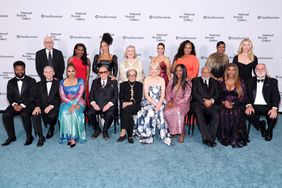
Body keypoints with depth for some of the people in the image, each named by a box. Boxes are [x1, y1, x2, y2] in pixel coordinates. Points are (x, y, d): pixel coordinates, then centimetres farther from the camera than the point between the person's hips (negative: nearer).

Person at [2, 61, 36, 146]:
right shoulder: (11, 82, 13)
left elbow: (32, 96, -7)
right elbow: (9, 96, 7)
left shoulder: (31, 81, 1)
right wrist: (14, 104, -14)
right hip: (15, 104, 4)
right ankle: (11, 136, -5)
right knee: (5, 115, -23)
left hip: (28, 104, -4)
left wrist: (22, 105, -19)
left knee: (24, 115, -34)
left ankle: (29, 136, -15)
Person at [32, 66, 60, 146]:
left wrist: (51, 106, -17)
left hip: (54, 106, -2)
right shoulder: (39, 84, 19)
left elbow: (59, 98, -1)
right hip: (42, 106, 3)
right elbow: (37, 97, 10)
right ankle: (40, 137, -17)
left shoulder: (58, 83, 9)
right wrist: (37, 106, -12)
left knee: (52, 115, -33)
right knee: (34, 115, -28)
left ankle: (51, 128, 3)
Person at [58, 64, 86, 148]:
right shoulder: (62, 82, 10)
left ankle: (73, 137, -28)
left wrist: (73, 105, -22)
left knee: (74, 112, -33)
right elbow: (62, 96, 1)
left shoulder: (80, 81, 5)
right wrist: (71, 103, -15)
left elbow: (80, 94, -7)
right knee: (65, 113, -31)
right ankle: (69, 136, -24)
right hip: (66, 103, 2)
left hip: (78, 103, -2)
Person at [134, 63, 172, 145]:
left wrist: (159, 103, -16)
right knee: (150, 112, -32)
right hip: (148, 102, -1)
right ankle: (147, 136, -26)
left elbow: (163, 94, 3)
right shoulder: (146, 80, 7)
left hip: (159, 102, 1)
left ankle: (164, 136, -24)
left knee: (160, 111, -31)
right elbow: (146, 95, -1)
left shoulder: (162, 80, 11)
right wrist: (154, 103, -15)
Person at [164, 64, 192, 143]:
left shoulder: (188, 83, -2)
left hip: (183, 104, -3)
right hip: (172, 104, 3)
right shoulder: (171, 82, 11)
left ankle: (181, 133, -19)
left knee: (178, 111, -37)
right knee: (166, 112, -30)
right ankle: (172, 131, -8)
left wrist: (175, 103, -17)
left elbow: (186, 98, -8)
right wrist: (169, 102, -9)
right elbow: (168, 94, 12)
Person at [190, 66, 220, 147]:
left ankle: (211, 138, -22)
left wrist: (211, 100, -12)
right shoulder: (196, 80, 17)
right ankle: (207, 138, -33)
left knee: (216, 115, -29)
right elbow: (194, 93, 2)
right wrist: (204, 101, -12)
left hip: (211, 104, 2)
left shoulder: (214, 82, 23)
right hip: (198, 103, -2)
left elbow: (217, 94, 9)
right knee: (198, 114, -34)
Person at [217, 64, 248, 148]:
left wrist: (233, 103, -11)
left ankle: (235, 138, -25)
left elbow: (243, 98, 3)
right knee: (223, 114, -32)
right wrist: (224, 102, -9)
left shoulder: (241, 83, 9)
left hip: (237, 106, -1)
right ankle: (225, 137, -20)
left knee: (235, 114, -35)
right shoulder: (222, 82, 15)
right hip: (224, 105, 1)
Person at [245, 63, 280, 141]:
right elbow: (246, 94, 2)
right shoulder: (250, 81, 12)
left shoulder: (272, 81, 9)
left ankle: (269, 130, 5)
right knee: (248, 113, -30)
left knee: (273, 115, -30)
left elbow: (276, 96, -2)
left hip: (267, 106, -1)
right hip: (254, 106, 1)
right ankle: (261, 125, 3)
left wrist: (274, 108, -21)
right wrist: (249, 105, -19)